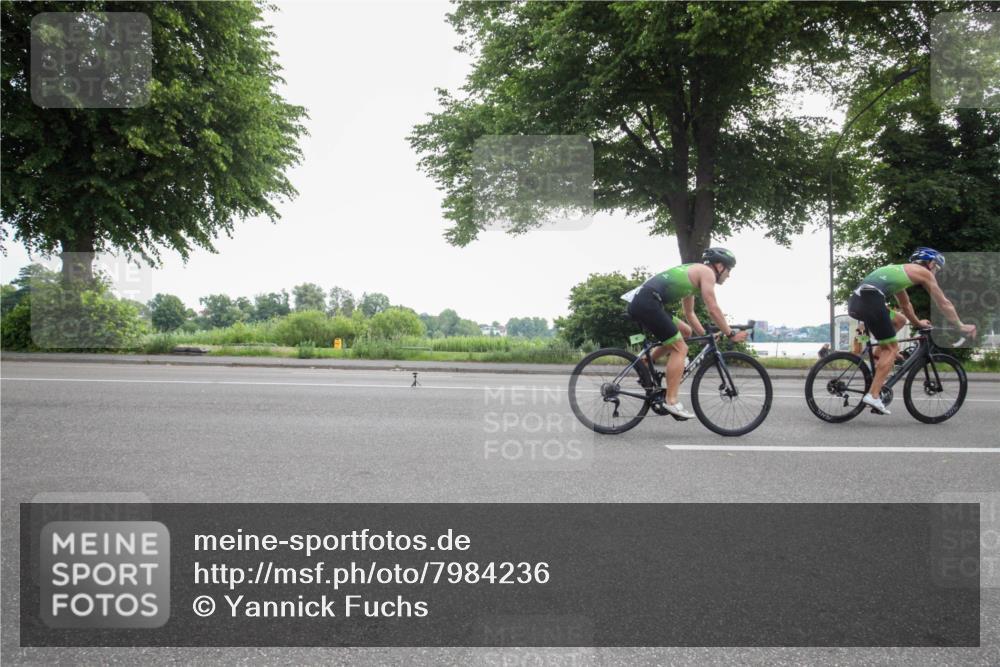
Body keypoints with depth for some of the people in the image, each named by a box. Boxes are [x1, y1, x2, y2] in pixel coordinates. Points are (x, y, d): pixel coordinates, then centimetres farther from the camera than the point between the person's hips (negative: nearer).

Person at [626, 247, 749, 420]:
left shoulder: (693, 273, 29)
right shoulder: (706, 272, 2)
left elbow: (689, 313, 34)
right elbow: (713, 310, -3)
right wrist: (731, 334, 5)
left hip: (640, 302, 9)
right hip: (647, 303, -9)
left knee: (685, 331, 22)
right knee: (680, 349, -5)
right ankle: (671, 401, -9)